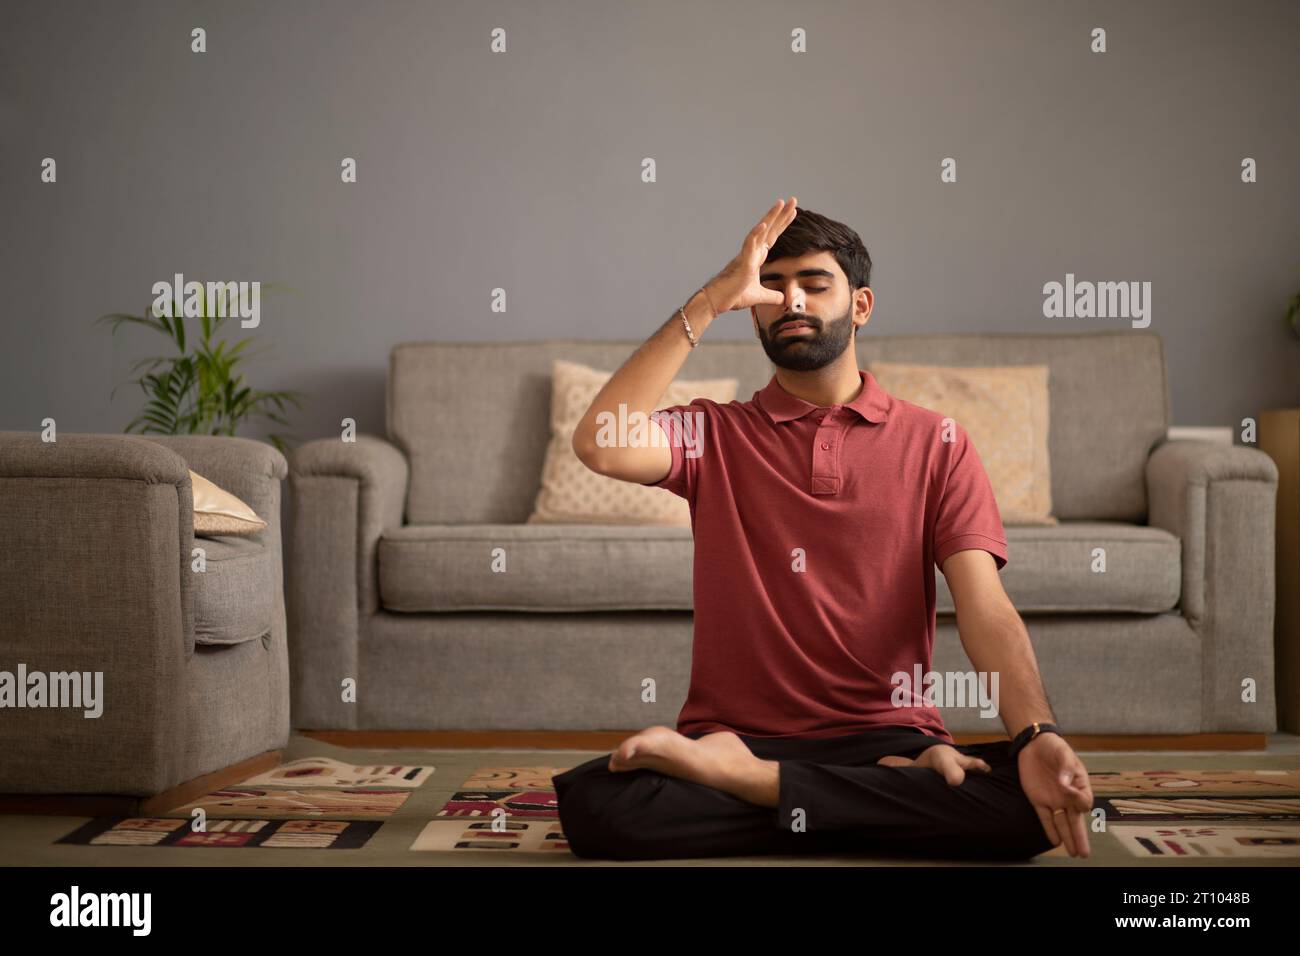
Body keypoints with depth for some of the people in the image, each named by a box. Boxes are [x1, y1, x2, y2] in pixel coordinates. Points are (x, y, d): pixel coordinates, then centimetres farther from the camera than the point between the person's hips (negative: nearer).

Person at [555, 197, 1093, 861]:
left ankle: (748, 781, -17)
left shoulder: (935, 442, 7)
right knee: (592, 804, -30)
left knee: (1033, 803, -30)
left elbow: (985, 609, -5)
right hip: (731, 729, 0)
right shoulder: (716, 434, 8)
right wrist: (710, 302, -12)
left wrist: (1038, 735, -23)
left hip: (888, 734, 0)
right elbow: (600, 445, -14)